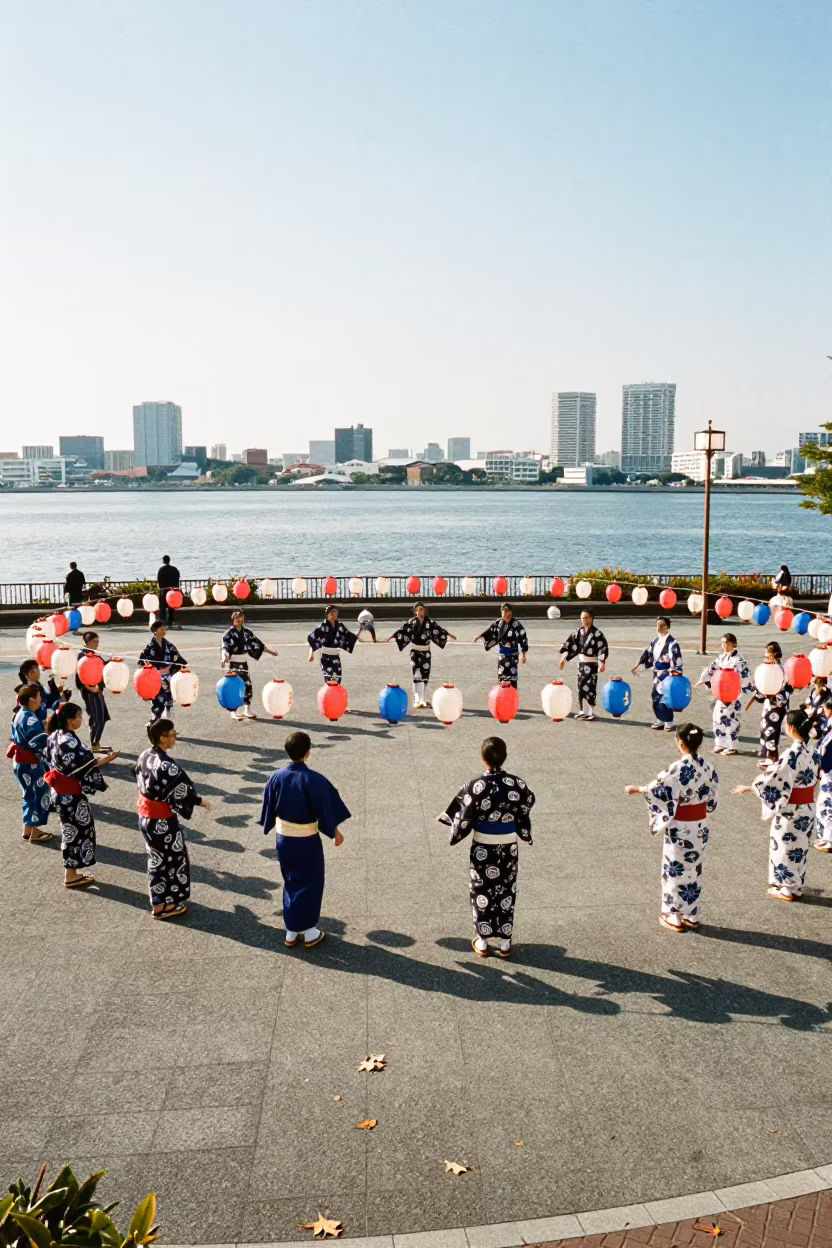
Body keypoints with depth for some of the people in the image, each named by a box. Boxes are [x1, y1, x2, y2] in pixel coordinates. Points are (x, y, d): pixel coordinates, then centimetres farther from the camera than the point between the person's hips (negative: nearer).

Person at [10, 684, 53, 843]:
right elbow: (40, 742, -30)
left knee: (30, 795, 22)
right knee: (40, 795, 3)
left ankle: (28, 829, 32)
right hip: (30, 764, -10)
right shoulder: (30, 718, -24)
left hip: (21, 761, 10)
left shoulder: (20, 715, 7)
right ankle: (35, 833, 13)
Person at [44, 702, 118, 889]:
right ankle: (71, 877, 15)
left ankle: (71, 872, 30)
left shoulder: (55, 736, 2)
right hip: (70, 795, -9)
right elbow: (82, 768, -24)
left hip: (60, 792, 9)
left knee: (71, 831, 20)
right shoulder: (69, 741, -26)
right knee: (77, 832, 5)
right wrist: (106, 759, -20)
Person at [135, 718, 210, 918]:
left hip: (145, 817, 8)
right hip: (162, 821, -8)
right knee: (173, 860, 13)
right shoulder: (167, 766, -29)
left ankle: (158, 901, 37)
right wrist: (200, 801, -4)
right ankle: (166, 906, 25)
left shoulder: (144, 757, -3)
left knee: (156, 859, 23)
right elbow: (182, 792, -21)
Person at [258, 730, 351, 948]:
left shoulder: (276, 777, -9)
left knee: (291, 882, 19)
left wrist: (269, 828, 20)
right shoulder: (314, 779, -22)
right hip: (307, 841, -4)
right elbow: (325, 809, -14)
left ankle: (290, 932, 27)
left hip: (283, 838, 4)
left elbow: (269, 808, 2)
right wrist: (335, 832, 1)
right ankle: (310, 933, 22)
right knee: (310, 883, 14)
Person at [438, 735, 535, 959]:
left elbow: (463, 817, -13)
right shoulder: (516, 783, -13)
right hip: (508, 846, 2)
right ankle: (505, 942, 24)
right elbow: (527, 804, 1)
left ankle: (482, 942, 23)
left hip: (482, 847, -2)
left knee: (482, 891, 14)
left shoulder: (476, 785, -21)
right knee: (506, 892, 16)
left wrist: (444, 817, 7)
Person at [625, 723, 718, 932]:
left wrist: (636, 789, -4)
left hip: (680, 828, -6)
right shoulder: (707, 766, -2)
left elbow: (660, 790, -18)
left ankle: (675, 917, 16)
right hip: (700, 826, 6)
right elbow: (712, 797, 5)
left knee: (676, 869, 7)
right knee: (694, 869, 17)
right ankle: (693, 916, 26)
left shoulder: (679, 767, -22)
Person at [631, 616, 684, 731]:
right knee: (656, 697, 11)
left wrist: (674, 670, -30)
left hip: (667, 674, -7)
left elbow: (676, 659, -19)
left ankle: (668, 722, 5)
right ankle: (660, 720, 24)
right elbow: (648, 655, 16)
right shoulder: (655, 641, 11)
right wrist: (638, 665, 12)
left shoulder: (672, 642, -12)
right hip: (657, 674, 7)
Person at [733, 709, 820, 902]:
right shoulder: (812, 751, 0)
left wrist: (749, 787, -11)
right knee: (798, 847, 19)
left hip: (790, 810, -8)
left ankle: (787, 889, 19)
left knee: (785, 847, 8)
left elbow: (774, 778, -22)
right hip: (808, 808, 8)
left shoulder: (792, 753, -25)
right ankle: (796, 886, 31)